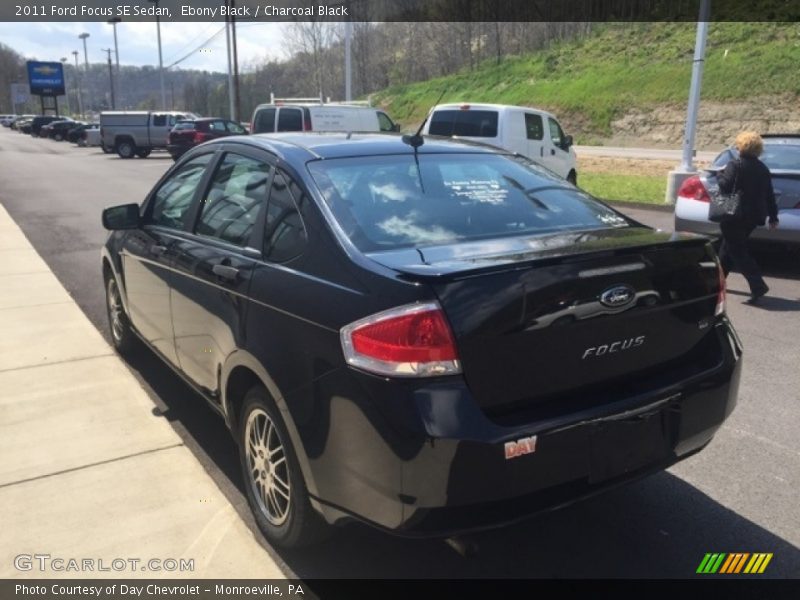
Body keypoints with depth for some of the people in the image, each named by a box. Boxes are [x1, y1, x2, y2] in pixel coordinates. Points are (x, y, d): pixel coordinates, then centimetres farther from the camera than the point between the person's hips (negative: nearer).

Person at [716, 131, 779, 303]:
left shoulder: (735, 165, -11)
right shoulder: (763, 169, 11)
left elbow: (724, 186, -17)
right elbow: (769, 195, 13)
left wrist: (720, 175, 4)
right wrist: (773, 216, 18)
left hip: (735, 216, -8)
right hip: (754, 216, 8)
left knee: (737, 251, -5)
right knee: (728, 247, 21)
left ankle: (758, 285, -16)